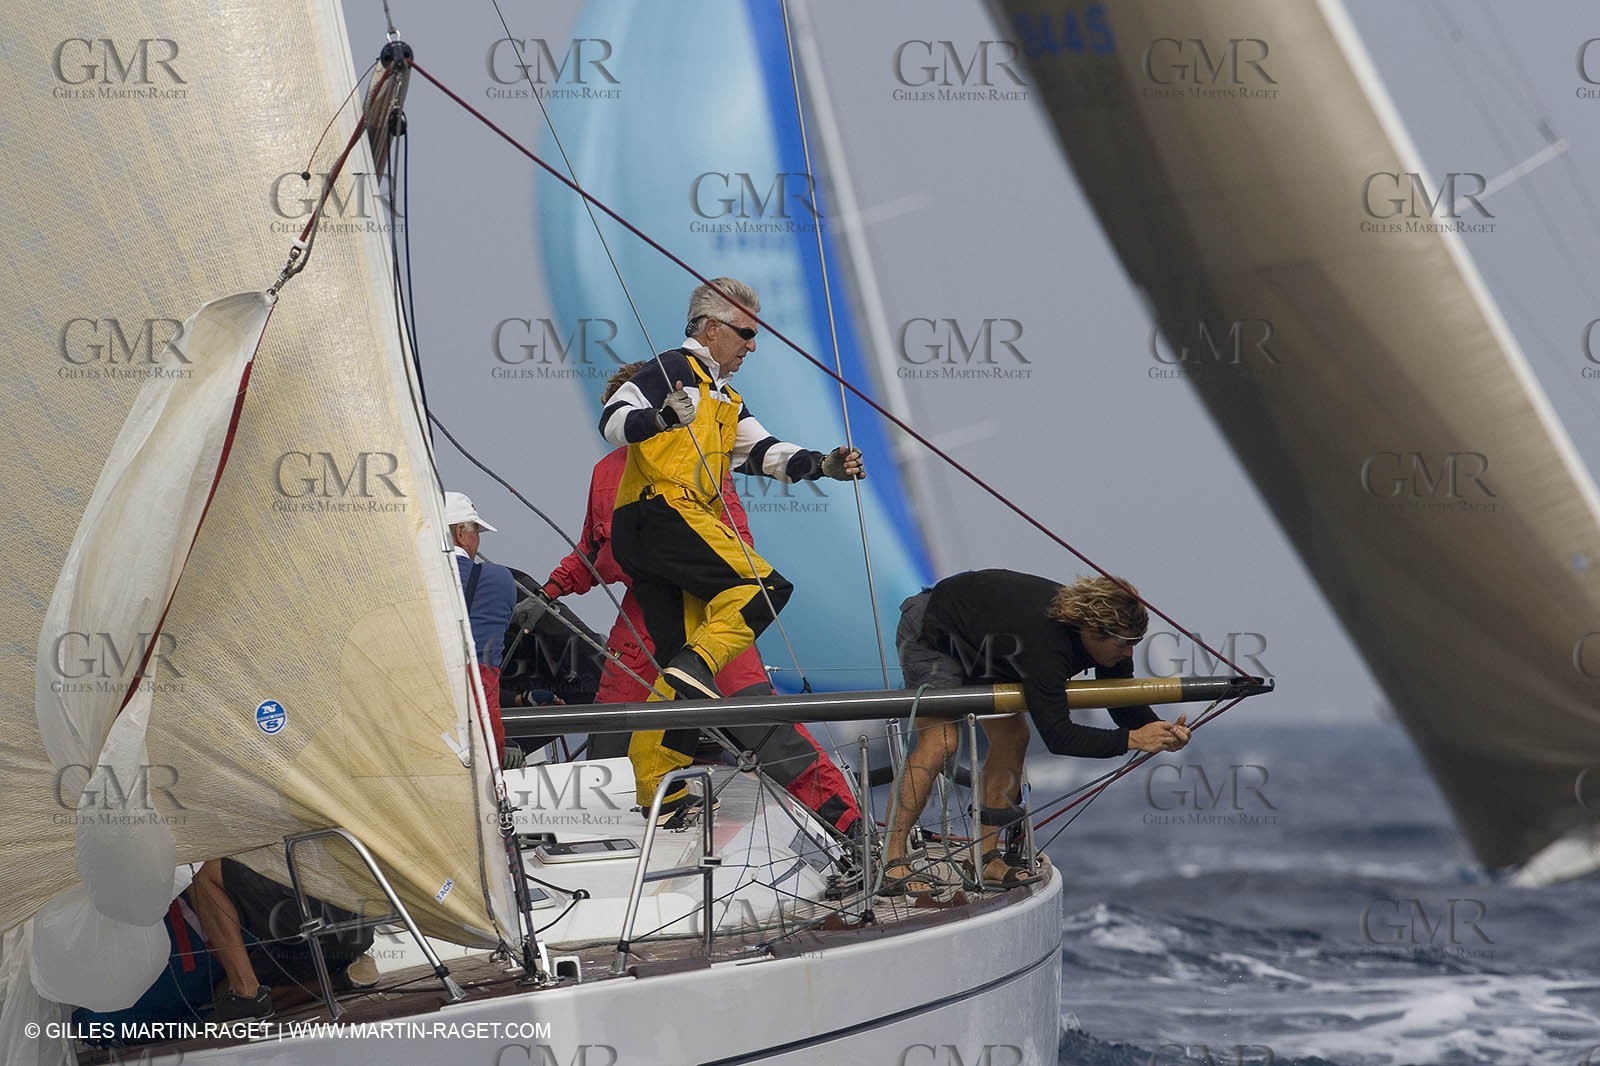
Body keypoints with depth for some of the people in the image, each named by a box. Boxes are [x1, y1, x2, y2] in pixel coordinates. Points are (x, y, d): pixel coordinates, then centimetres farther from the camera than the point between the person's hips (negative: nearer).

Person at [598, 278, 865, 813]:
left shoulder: (725, 401, 30)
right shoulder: (675, 369, 0)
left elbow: (764, 452, 20)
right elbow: (613, 420, -13)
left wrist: (822, 465, 4)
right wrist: (662, 417, -34)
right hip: (661, 509, -10)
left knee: (681, 660, 7)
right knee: (763, 586, -21)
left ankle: (657, 784, 6)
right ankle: (696, 665, -28)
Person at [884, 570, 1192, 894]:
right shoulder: (1045, 641, -42)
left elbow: (1124, 705, -9)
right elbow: (1057, 736, -42)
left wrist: (1162, 731, -28)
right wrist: (1133, 739, -45)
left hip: (979, 644, 9)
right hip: (930, 633, -9)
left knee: (1012, 739, -1)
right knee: (940, 740, -22)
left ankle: (986, 859, 4)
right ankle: (891, 861, -22)